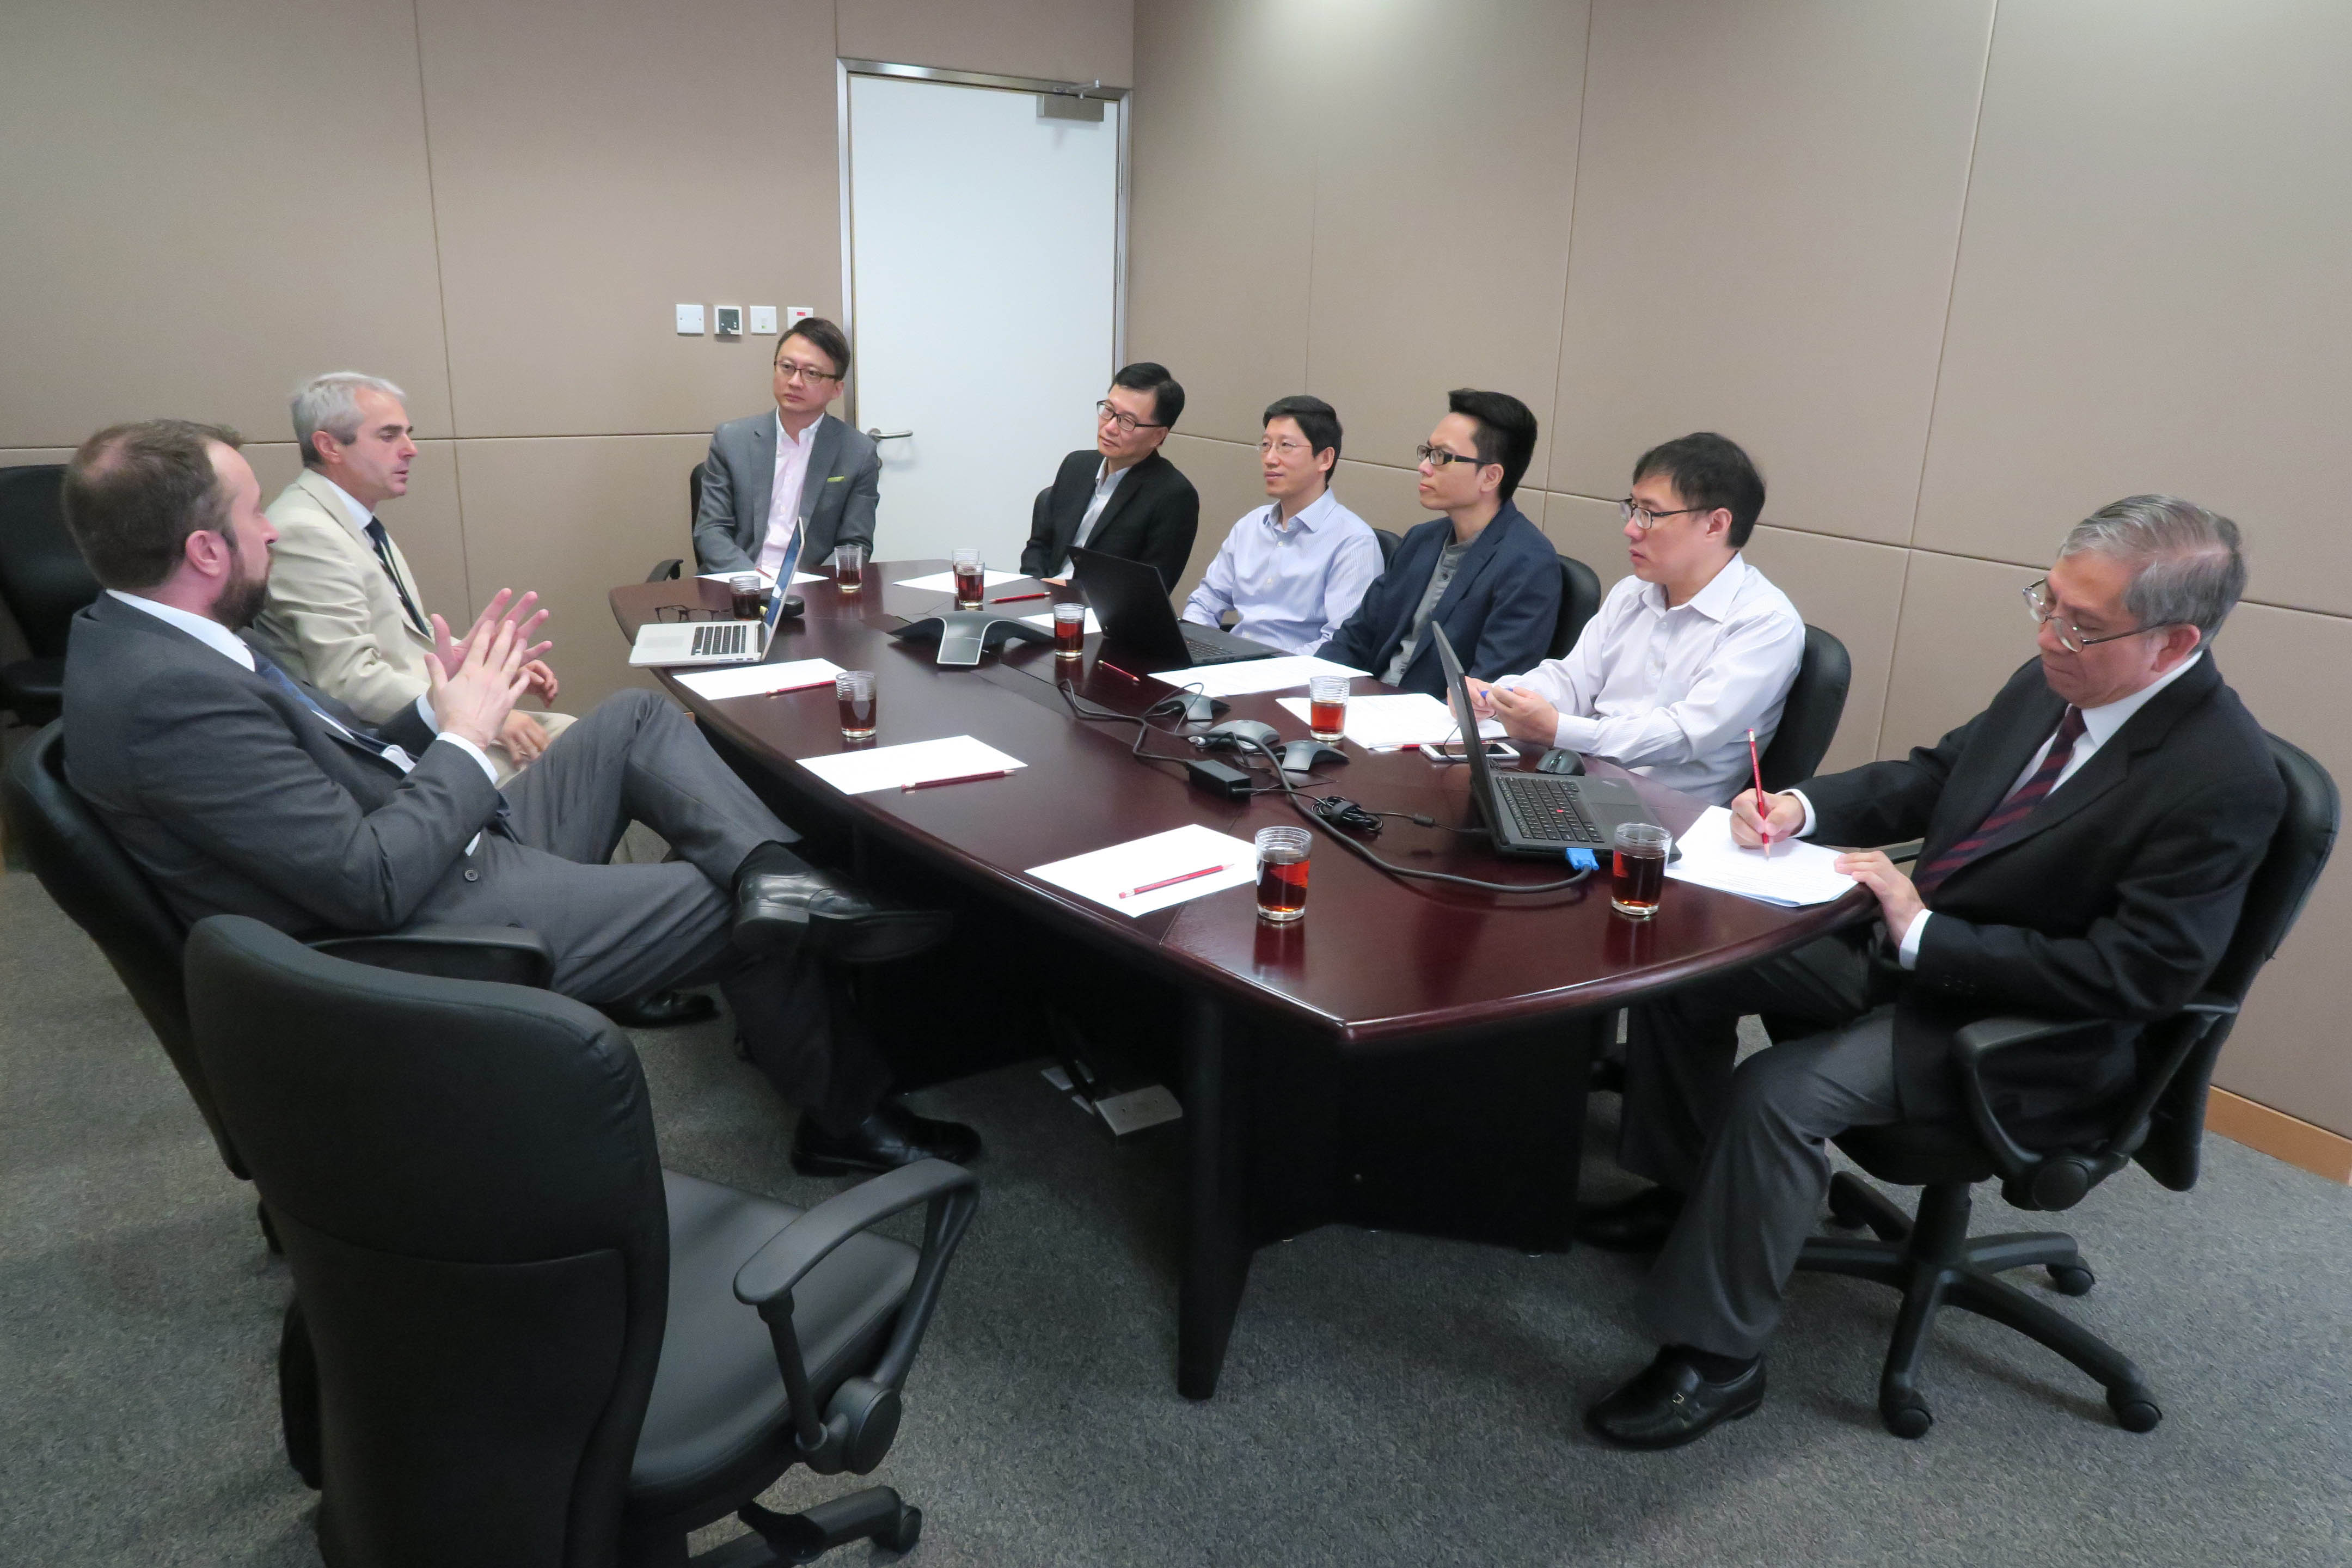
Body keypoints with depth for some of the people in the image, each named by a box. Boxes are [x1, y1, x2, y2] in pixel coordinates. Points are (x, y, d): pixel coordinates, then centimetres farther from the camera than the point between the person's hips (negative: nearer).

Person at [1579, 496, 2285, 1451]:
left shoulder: (2223, 781, -24)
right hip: (1905, 946, 8)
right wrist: (1801, 808, -7)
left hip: (2017, 1030, -8)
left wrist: (1922, 933, -24)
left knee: (1778, 1093, -28)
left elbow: (2135, 976, -24)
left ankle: (1716, 1357, -10)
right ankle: (1684, 1190, 21)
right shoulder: (2049, 686, -2)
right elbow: (1926, 778, 12)